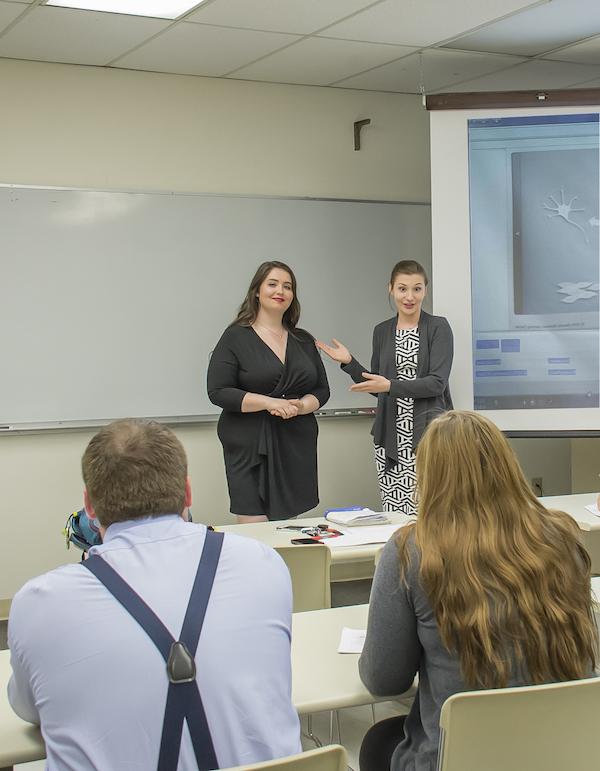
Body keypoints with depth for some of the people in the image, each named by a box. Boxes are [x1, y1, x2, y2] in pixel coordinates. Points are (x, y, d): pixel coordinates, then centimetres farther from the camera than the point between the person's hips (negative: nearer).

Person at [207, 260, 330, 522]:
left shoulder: (304, 341, 13)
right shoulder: (236, 337, -1)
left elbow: (321, 389, 14)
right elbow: (218, 391, -8)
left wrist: (299, 406, -8)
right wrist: (270, 403, -16)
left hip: (297, 447, 4)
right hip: (251, 448, -4)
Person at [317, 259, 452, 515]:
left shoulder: (438, 328, -1)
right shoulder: (382, 331, 12)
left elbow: (437, 383, -11)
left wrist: (391, 385, -20)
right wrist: (349, 363, 5)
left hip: (429, 434, -4)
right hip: (391, 437, 4)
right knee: (393, 517, 0)